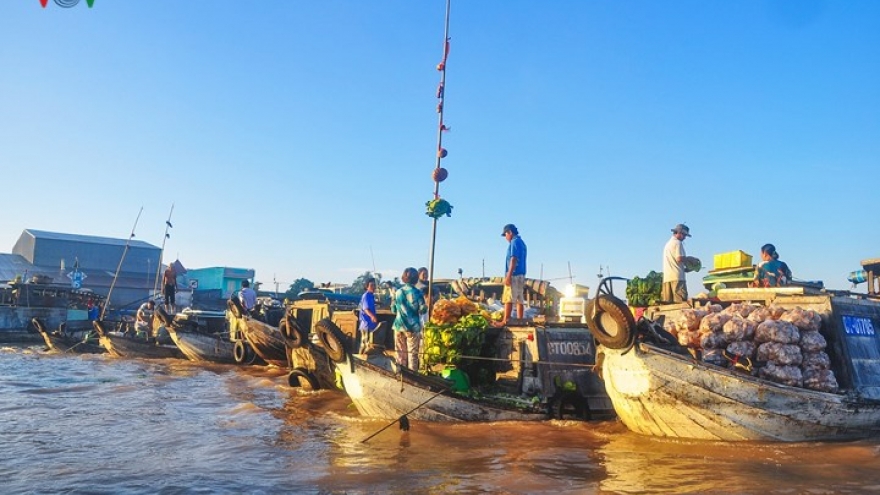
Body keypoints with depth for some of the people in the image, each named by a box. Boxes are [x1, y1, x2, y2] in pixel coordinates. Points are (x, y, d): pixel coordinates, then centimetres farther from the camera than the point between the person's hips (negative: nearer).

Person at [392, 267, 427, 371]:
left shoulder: (398, 292, 4)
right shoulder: (417, 292, -9)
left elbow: (393, 310, 9)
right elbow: (423, 309, -9)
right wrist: (426, 307, 12)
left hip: (399, 325, 4)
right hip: (413, 326, -4)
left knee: (401, 352, 12)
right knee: (412, 353, 2)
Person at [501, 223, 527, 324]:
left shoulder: (514, 242, -9)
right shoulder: (521, 242, 19)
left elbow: (513, 260, -18)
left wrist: (508, 276, -22)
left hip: (514, 275, -10)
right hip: (521, 275, 10)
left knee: (508, 299, -10)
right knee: (519, 300, 8)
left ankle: (505, 321, -13)